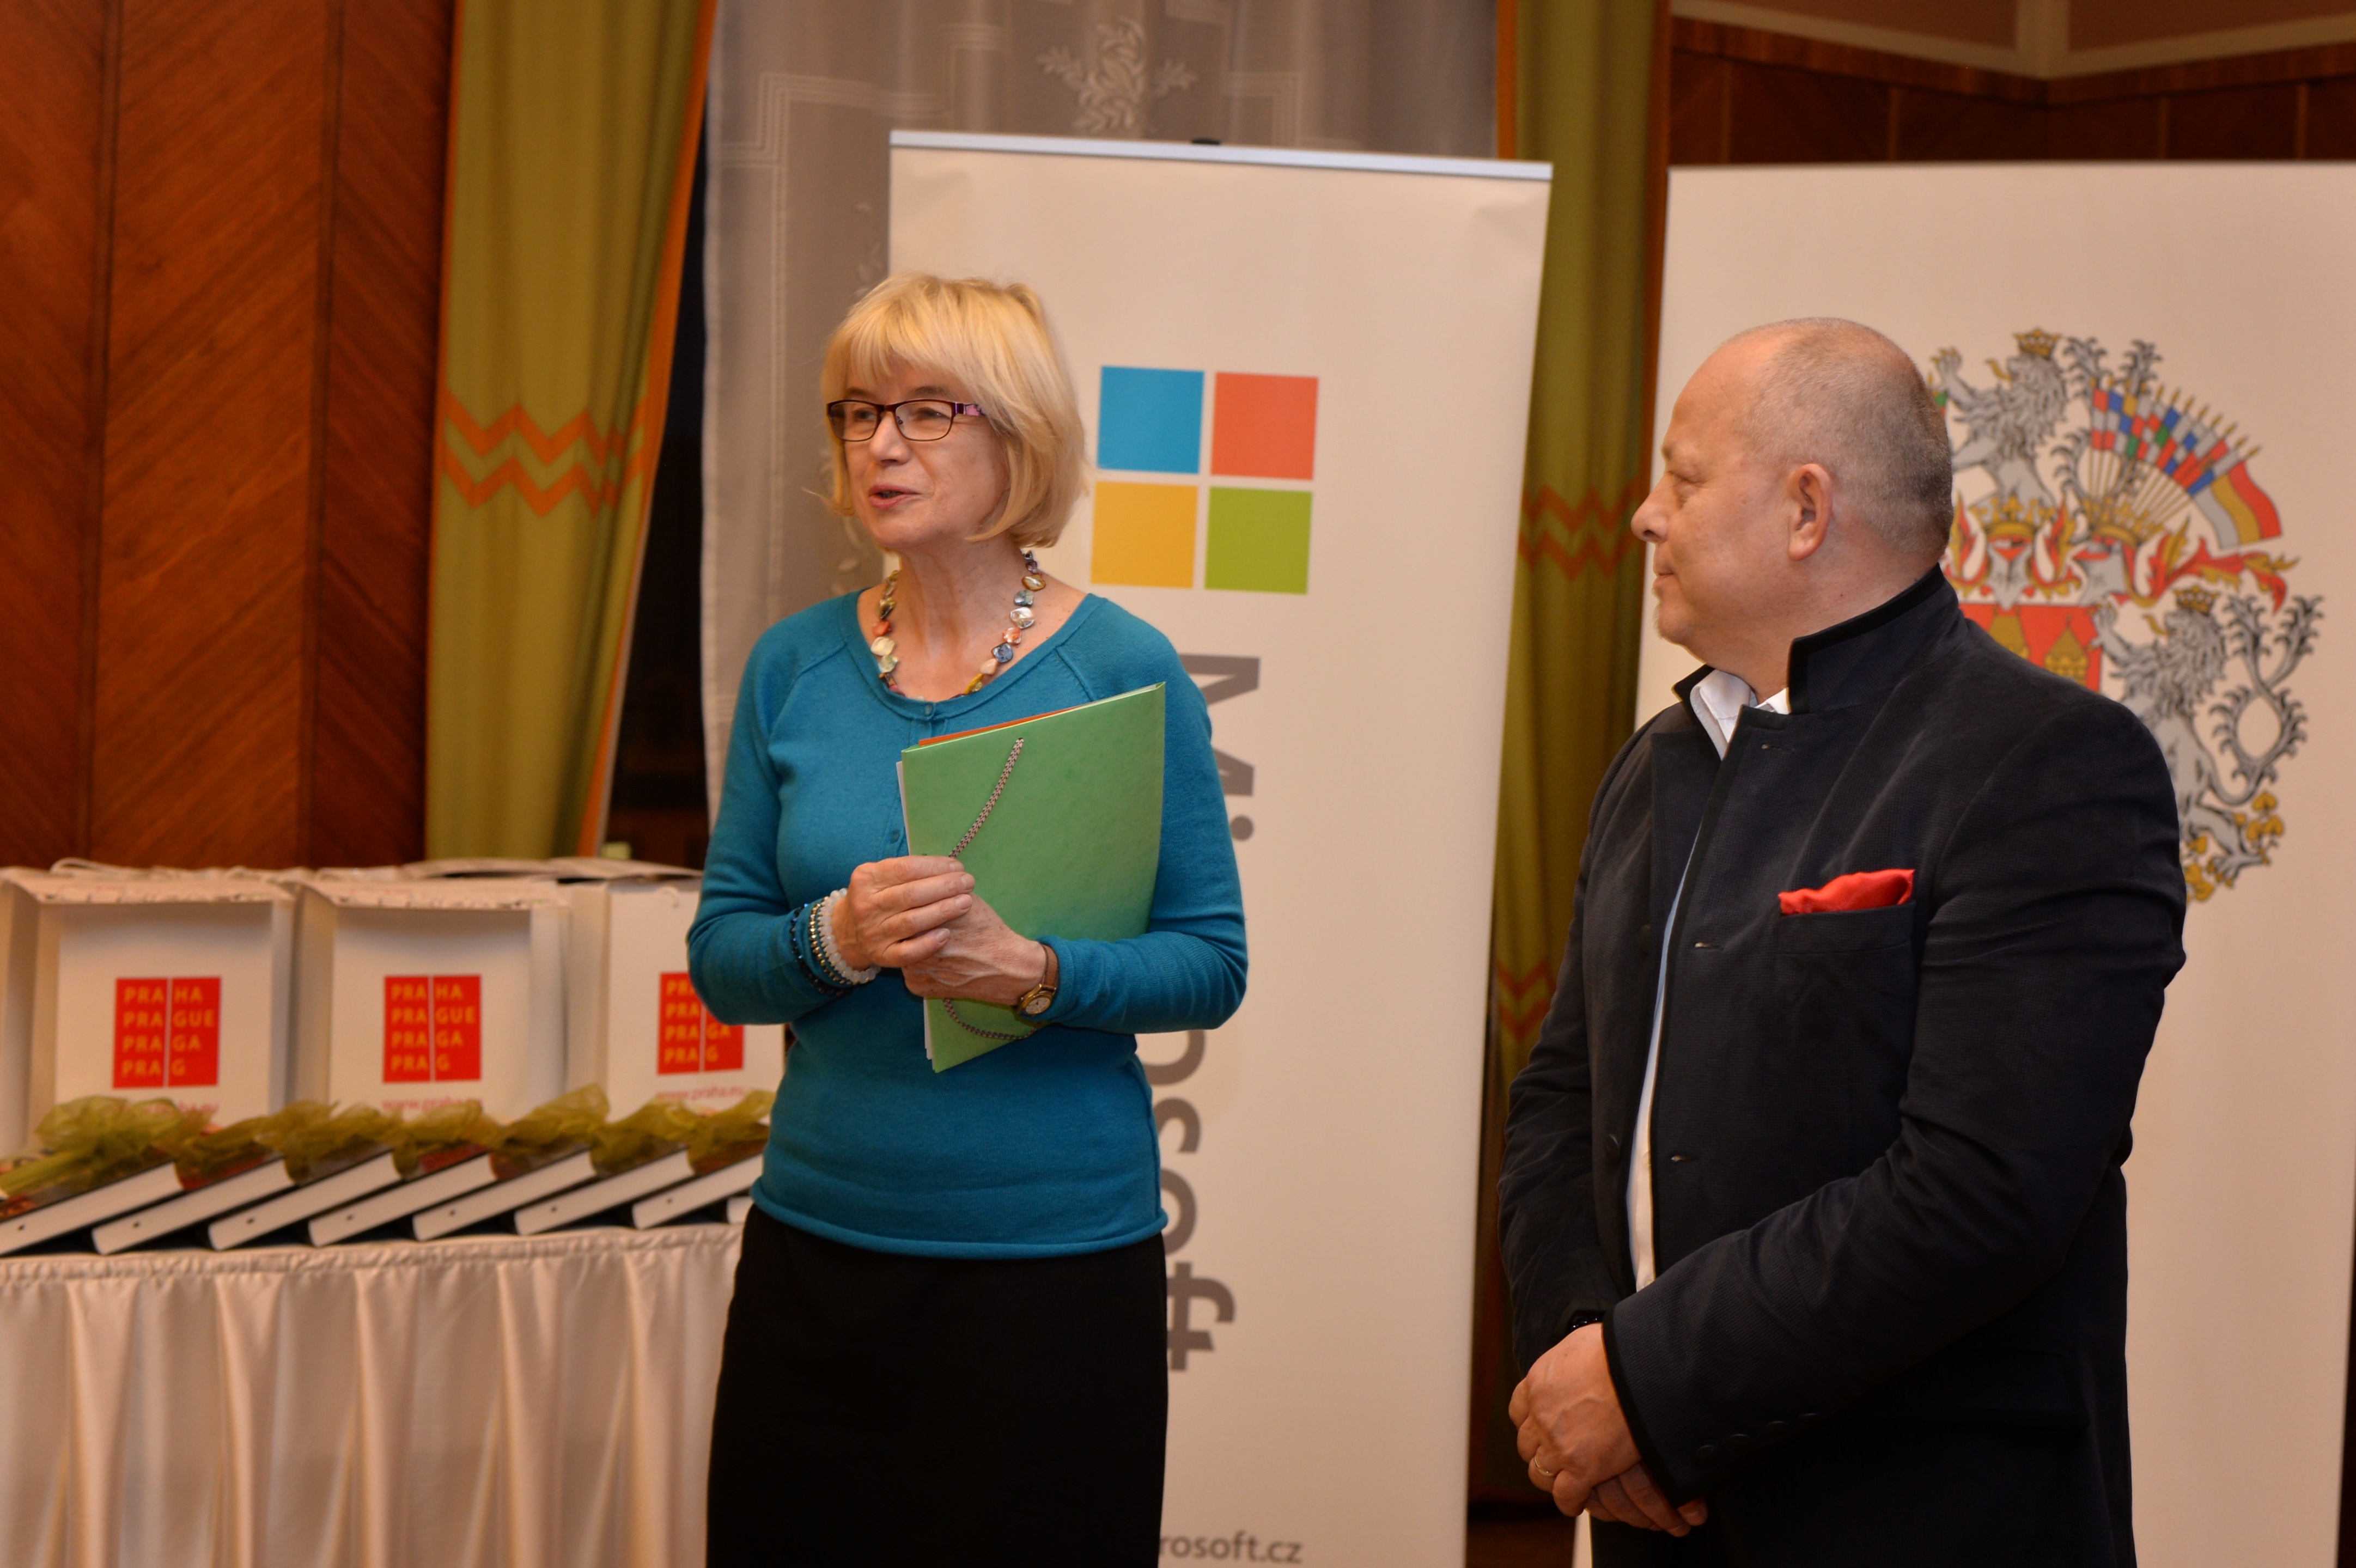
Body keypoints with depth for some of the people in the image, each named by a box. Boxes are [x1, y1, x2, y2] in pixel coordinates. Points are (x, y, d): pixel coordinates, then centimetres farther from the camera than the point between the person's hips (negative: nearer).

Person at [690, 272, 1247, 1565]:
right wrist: (834, 939, -16)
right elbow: (719, 956, 5)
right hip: (817, 1244, 3)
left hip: (1057, 1252, -3)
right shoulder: (794, 667, 4)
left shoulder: (1121, 670, -6)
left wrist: (1030, 970, -22)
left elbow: (1211, 963, -6)